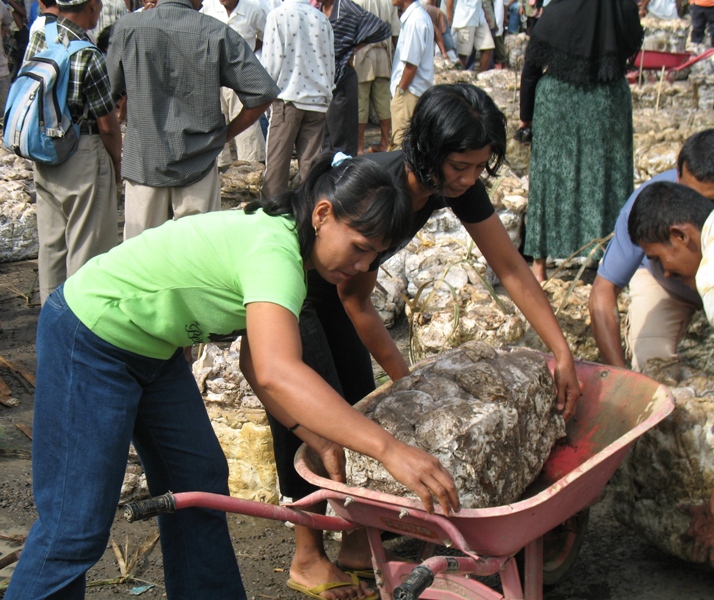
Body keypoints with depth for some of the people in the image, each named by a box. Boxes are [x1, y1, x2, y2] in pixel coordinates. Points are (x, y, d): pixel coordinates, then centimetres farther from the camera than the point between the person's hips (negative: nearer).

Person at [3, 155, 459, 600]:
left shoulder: (280, 236, 0)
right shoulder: (274, 253, -30)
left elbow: (256, 359, 3)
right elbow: (276, 374, -46)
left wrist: (317, 439, -5)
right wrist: (389, 449, -49)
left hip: (150, 348, 10)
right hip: (89, 343, -10)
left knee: (199, 483, 13)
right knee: (77, 523, -6)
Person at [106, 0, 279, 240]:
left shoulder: (126, 28, -3)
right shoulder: (217, 33, -6)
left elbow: (110, 92, 7)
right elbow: (263, 93, -7)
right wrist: (225, 134, 4)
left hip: (143, 163, 1)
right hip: (198, 164, -1)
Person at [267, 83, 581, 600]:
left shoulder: (458, 183, -18)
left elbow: (511, 268, -11)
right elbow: (356, 306, -26)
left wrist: (563, 353, -14)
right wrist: (408, 381, -18)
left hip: (331, 286, 7)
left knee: (362, 404, 5)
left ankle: (359, 547, 16)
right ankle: (308, 559, 9)